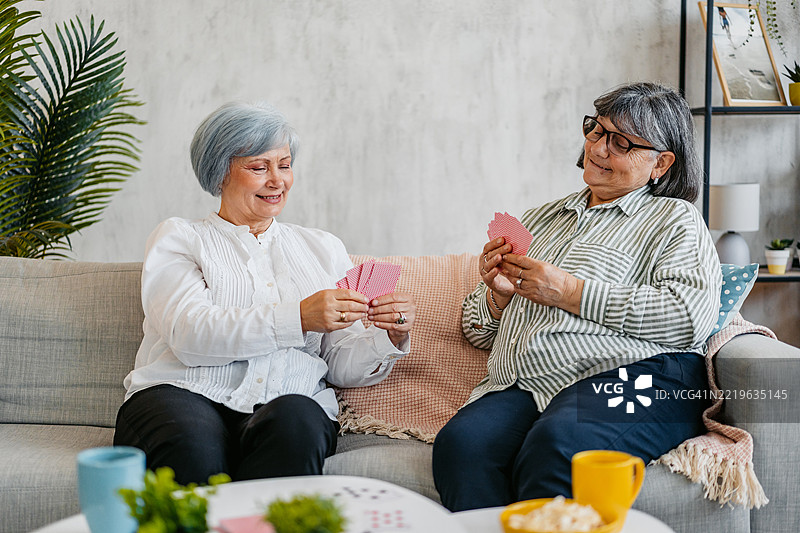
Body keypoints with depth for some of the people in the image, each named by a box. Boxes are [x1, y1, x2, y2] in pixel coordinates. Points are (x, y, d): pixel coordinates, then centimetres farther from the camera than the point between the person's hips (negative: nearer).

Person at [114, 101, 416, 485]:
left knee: (294, 421, -35)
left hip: (290, 400, 3)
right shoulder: (178, 238, 14)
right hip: (186, 395, -2)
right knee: (194, 449, -38)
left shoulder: (323, 249, 24)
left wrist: (392, 337, -3)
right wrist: (299, 317, -17)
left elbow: (342, 365, 19)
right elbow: (189, 334, -6)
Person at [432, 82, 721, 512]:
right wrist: (499, 295, 5)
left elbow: (692, 316, -8)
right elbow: (477, 331, 29)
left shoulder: (674, 219, 13)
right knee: (459, 444, -29)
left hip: (633, 374, -4)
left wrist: (571, 292, -7)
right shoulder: (539, 219, 28)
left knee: (554, 445, -37)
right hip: (523, 387, 5)